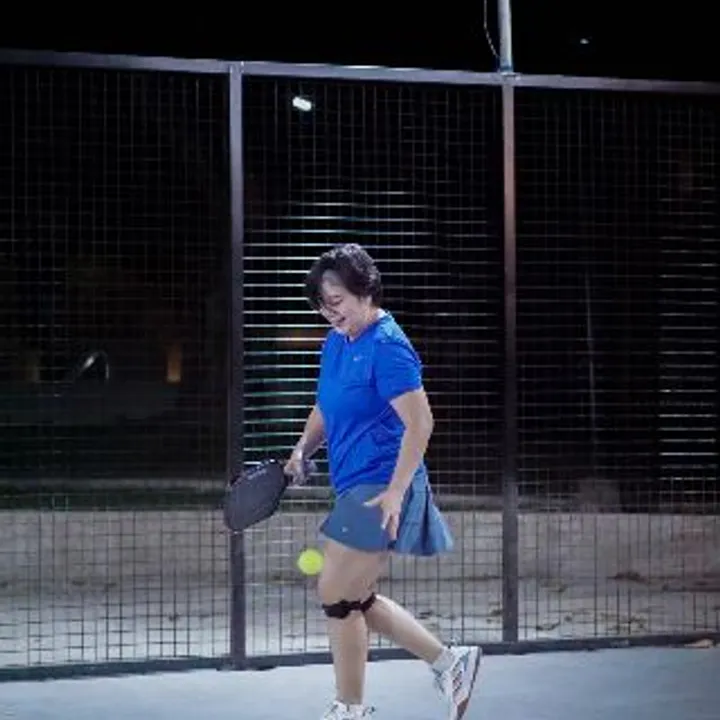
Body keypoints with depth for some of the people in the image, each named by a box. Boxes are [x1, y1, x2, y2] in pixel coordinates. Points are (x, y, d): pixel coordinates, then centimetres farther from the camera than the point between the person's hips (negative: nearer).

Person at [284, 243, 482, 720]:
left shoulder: (386, 346, -16)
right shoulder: (336, 342, 11)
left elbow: (419, 424, -20)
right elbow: (327, 408, 26)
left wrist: (394, 493, -24)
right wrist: (303, 451, 9)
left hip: (381, 491, -10)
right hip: (355, 487, 10)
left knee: (337, 595, -4)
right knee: (357, 600, 14)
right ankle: (450, 663, 23)